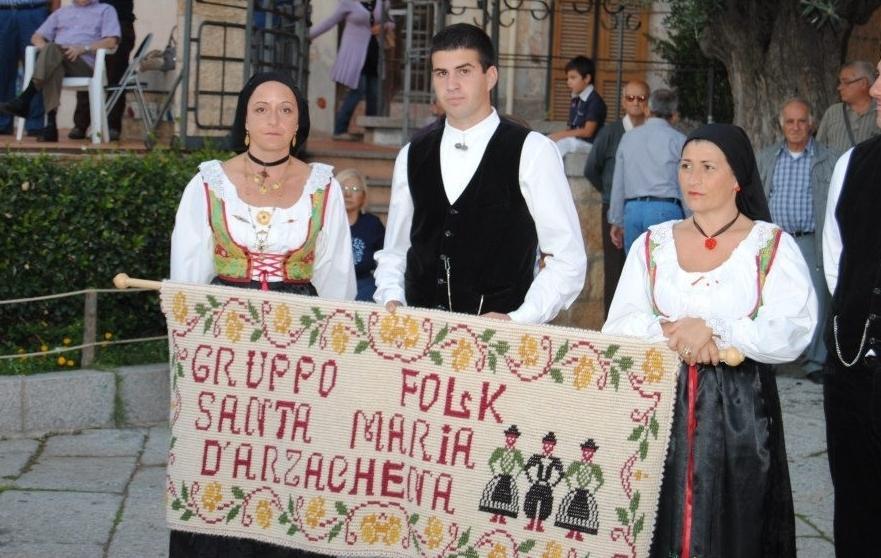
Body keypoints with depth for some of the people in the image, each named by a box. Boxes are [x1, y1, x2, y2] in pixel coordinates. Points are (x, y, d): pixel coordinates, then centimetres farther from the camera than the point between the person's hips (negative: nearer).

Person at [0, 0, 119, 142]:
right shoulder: (61, 12, 32)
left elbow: (111, 41, 2)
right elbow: (36, 37, 25)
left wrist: (83, 48, -13)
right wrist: (46, 49, 1)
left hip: (86, 65, -3)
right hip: (56, 61, 3)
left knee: (53, 49, -33)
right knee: (53, 67, -36)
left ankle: (24, 100, -42)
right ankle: (51, 124, -48)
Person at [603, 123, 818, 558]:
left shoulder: (772, 245, 1)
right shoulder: (652, 244, 10)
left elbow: (793, 330, -11)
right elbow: (618, 327, 2)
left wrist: (715, 332, -21)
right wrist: (668, 332, -17)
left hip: (738, 410, -2)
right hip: (661, 404, 2)